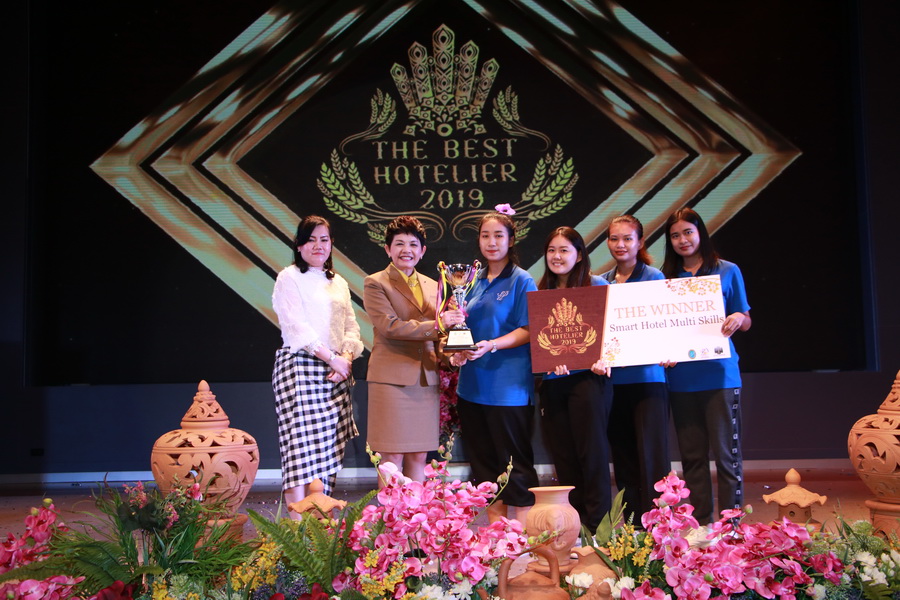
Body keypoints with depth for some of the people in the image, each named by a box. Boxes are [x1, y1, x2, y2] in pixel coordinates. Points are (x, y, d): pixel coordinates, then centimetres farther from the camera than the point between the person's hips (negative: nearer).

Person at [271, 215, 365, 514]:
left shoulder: (339, 283, 20)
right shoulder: (289, 278, 1)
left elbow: (351, 327, 14)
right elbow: (296, 327, -9)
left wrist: (346, 358, -5)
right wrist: (331, 357, -12)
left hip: (336, 374, 6)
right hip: (300, 368, -6)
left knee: (327, 447, 3)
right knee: (301, 445, -11)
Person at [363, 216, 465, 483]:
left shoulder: (431, 286, 17)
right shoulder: (375, 283, -1)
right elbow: (389, 326, -14)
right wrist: (437, 324, -17)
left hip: (426, 379, 5)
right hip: (391, 377, -5)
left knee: (419, 456, 8)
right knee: (392, 457, -2)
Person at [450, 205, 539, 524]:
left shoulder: (522, 281, -5)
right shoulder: (475, 281, 13)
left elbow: (527, 330, -10)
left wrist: (492, 346, -24)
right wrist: (457, 351, -1)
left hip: (508, 386, -6)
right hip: (472, 384, 7)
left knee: (514, 459, 0)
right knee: (482, 459, 12)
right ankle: (495, 524, 23)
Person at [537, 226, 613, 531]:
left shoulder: (597, 285, 1)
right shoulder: (542, 291, 14)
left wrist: (603, 359, -21)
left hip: (587, 378, -5)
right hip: (553, 382, 5)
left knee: (592, 451, -2)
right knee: (563, 455, 8)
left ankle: (597, 525, 5)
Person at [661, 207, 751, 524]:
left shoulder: (727, 271, 5)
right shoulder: (667, 278, 10)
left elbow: (746, 322, 7)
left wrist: (738, 318, -15)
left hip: (720, 375, -2)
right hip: (681, 378, 3)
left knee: (725, 452, -2)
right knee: (692, 454, 8)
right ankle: (700, 523, 17)